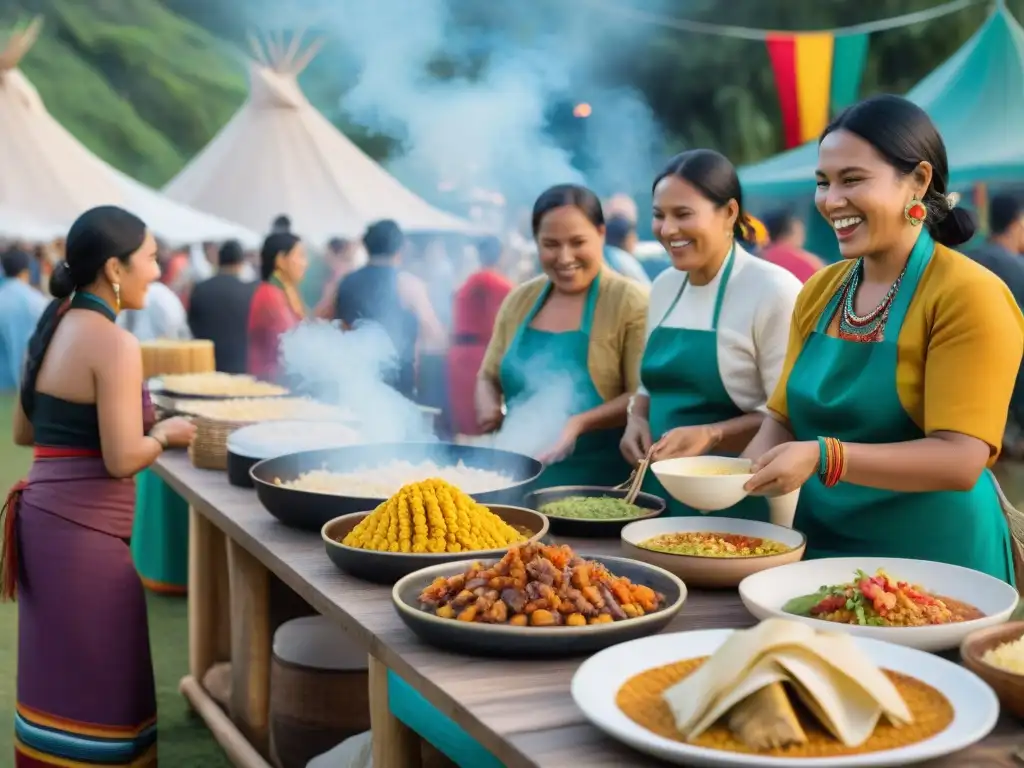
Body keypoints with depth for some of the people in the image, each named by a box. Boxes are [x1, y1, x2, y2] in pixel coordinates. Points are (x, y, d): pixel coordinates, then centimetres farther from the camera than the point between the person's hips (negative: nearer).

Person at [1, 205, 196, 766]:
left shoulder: (51, 329, 11)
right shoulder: (115, 344, -15)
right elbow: (123, 460, -18)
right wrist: (165, 434, -1)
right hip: (81, 531, -9)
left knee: (57, 682, 18)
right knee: (96, 692, 1)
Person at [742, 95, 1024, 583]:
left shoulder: (969, 296, -15)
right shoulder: (818, 291, 4)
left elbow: (960, 460, -22)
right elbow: (785, 419, 8)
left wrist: (824, 457, -32)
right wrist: (744, 473, -12)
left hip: (935, 564, -6)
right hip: (821, 552, 6)